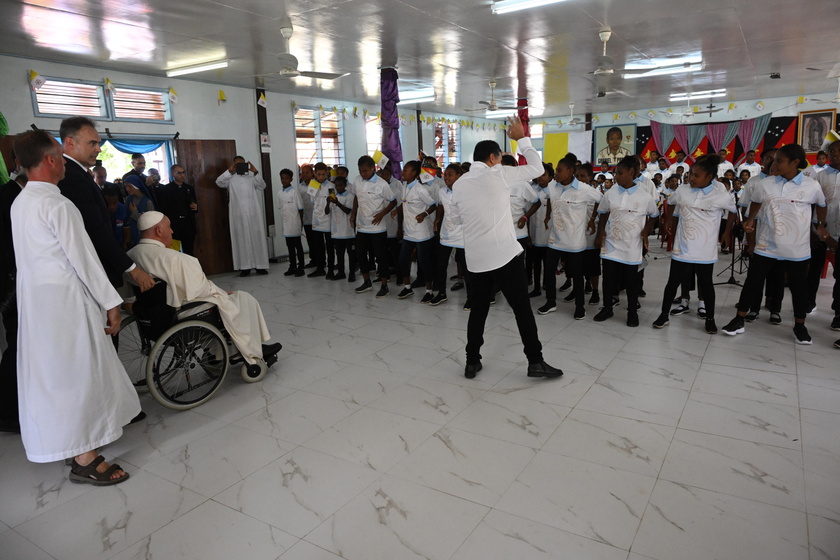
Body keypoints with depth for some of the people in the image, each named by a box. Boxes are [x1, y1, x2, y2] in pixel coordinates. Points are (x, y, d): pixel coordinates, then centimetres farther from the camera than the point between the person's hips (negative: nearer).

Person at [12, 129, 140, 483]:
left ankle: (74, 440, 34)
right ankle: (84, 459, 5)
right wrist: (111, 302, -14)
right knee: (78, 371, -2)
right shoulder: (57, 204, -17)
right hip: (65, 298, -9)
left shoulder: (20, 203, 10)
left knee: (50, 371, 17)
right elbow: (82, 257, -18)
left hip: (35, 298, 9)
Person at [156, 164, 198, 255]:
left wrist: (195, 207, -1)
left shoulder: (190, 188, 15)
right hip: (172, 226, -3)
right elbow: (162, 209, -3)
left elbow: (194, 204, 23)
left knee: (189, 253, 3)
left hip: (188, 226, 3)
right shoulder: (164, 189, 2)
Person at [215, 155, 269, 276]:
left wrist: (256, 173, -15)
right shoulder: (230, 179, 8)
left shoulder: (251, 177, 11)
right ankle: (245, 267, 3)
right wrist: (229, 171, -17)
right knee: (242, 240, 0)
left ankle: (260, 266, 7)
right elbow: (219, 182, -9)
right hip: (238, 215, -1)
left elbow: (262, 186, -4)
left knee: (257, 239, 2)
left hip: (253, 214, 1)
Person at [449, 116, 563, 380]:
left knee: (478, 310, 15)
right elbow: (537, 168, 3)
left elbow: (456, 218, 19)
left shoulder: (459, 184, 8)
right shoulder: (498, 175, -5)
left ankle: (472, 362, 19)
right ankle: (535, 362, 10)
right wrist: (522, 139, 13)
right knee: (522, 309, 4)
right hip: (505, 254, -5)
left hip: (475, 258, 5)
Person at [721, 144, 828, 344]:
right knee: (752, 282, 3)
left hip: (797, 249, -1)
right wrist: (750, 220, 4)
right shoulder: (766, 184, -3)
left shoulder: (812, 186, -6)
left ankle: (800, 326, 26)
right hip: (765, 246, 1)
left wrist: (821, 225, 11)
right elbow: (755, 202, 16)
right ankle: (739, 320, 14)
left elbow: (821, 205, 13)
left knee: (799, 286, 10)